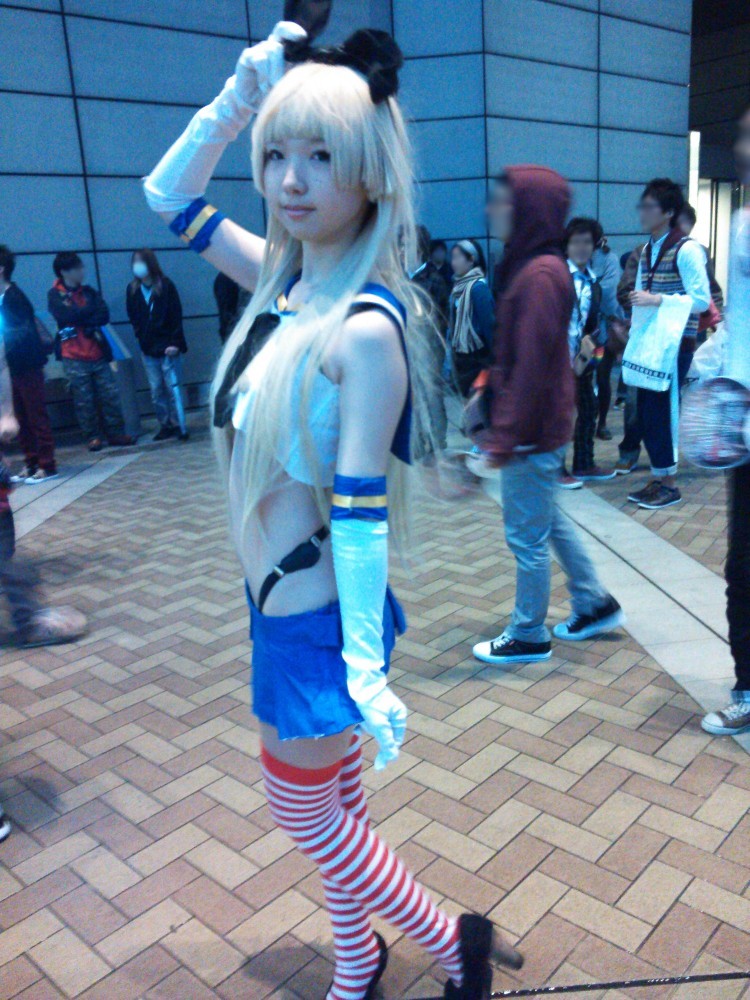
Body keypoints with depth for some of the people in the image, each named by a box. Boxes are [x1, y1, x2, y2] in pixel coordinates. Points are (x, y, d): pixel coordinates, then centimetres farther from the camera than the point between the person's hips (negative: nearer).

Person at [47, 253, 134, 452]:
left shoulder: (88, 291, 12)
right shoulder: (54, 294, 2)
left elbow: (104, 316, -2)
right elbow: (67, 316, -16)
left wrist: (80, 318, -13)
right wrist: (91, 311, -4)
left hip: (97, 353, 4)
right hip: (74, 357, -3)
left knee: (110, 395, 2)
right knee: (84, 400, 0)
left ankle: (116, 434, 11)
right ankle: (93, 437, 9)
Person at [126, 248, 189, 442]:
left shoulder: (166, 285, -5)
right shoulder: (133, 289, 6)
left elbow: (176, 316, -8)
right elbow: (133, 317, 12)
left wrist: (175, 343, -14)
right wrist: (140, 337, 0)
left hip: (167, 346, -4)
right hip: (148, 348, 4)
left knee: (172, 387, -3)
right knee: (156, 390, 6)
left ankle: (180, 426, 1)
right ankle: (165, 425, 13)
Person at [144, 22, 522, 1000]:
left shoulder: (366, 327, -23)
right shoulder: (287, 281, 1)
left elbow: (360, 508, -23)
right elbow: (168, 195, 13)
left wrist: (365, 665, -19)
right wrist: (238, 95, 0)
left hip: (319, 618, -8)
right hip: (281, 605, 8)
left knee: (311, 819, 13)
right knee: (331, 810, 23)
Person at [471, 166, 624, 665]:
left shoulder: (539, 275, -19)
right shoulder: (535, 266, 10)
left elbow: (532, 368, -23)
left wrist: (504, 437, -21)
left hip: (533, 432, -10)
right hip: (544, 425, 10)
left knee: (528, 535, 3)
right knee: (549, 519, 21)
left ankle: (528, 636, 20)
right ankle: (595, 604, 35)